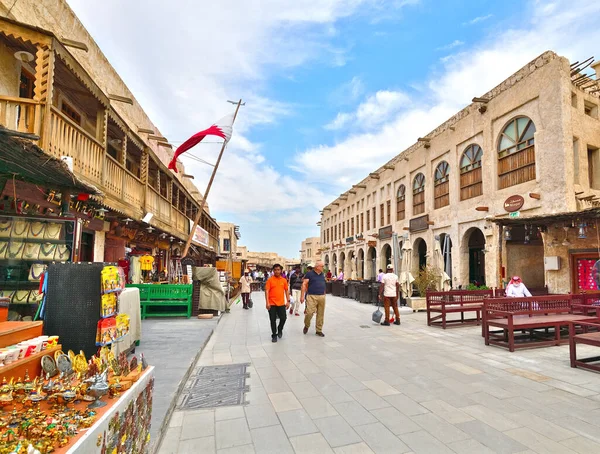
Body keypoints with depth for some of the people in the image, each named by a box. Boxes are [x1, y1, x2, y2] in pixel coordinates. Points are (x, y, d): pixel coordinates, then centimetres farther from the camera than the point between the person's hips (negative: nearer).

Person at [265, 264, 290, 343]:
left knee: (283, 318, 2)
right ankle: (274, 335, 21)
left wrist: (288, 301, 3)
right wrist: (267, 302, -15)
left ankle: (280, 330, 31)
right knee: (273, 320, 5)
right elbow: (266, 291, -8)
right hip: (272, 304, -2)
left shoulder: (284, 280, 4)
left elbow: (286, 291, 10)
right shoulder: (270, 280, -5)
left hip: (281, 303, 2)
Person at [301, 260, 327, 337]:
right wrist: (302, 295, -13)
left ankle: (319, 330, 19)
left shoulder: (322, 275, 15)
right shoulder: (309, 274, -3)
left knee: (320, 314, 7)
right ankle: (306, 326, 16)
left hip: (322, 297, 5)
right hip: (312, 296, -5)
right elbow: (304, 284, -6)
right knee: (309, 312, -12)